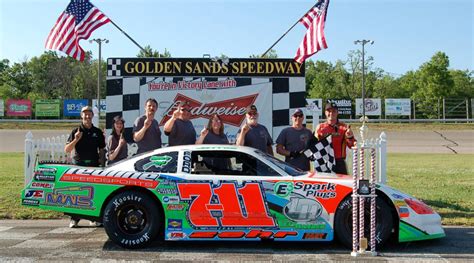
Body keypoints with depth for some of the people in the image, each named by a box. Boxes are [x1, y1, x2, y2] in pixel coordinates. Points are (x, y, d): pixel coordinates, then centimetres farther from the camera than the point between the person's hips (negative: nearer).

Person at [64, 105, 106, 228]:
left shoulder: (98, 132, 12)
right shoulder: (76, 131, 5)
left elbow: (101, 150, 15)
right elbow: (67, 150, 1)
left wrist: (102, 165, 5)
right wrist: (76, 140, -15)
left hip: (94, 165, 2)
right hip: (79, 164, -2)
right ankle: (74, 219, 2)